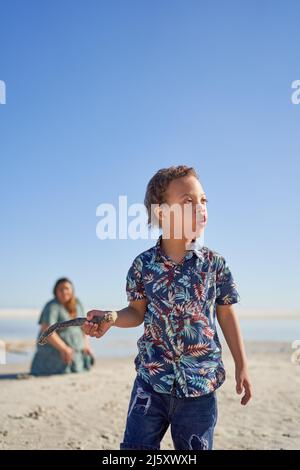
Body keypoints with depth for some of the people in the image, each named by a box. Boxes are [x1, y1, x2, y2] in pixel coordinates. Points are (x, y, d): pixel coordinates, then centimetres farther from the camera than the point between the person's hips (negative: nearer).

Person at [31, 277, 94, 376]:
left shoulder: (77, 303, 3)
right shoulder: (52, 307, -16)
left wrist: (86, 345, 2)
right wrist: (64, 348, -26)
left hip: (76, 349, 7)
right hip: (55, 348, -6)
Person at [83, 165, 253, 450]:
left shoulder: (215, 263, -5)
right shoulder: (143, 264, -5)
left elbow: (226, 314, 4)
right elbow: (138, 313, 6)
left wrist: (241, 366, 6)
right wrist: (109, 318, -14)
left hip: (200, 384, 0)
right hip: (151, 380, 0)